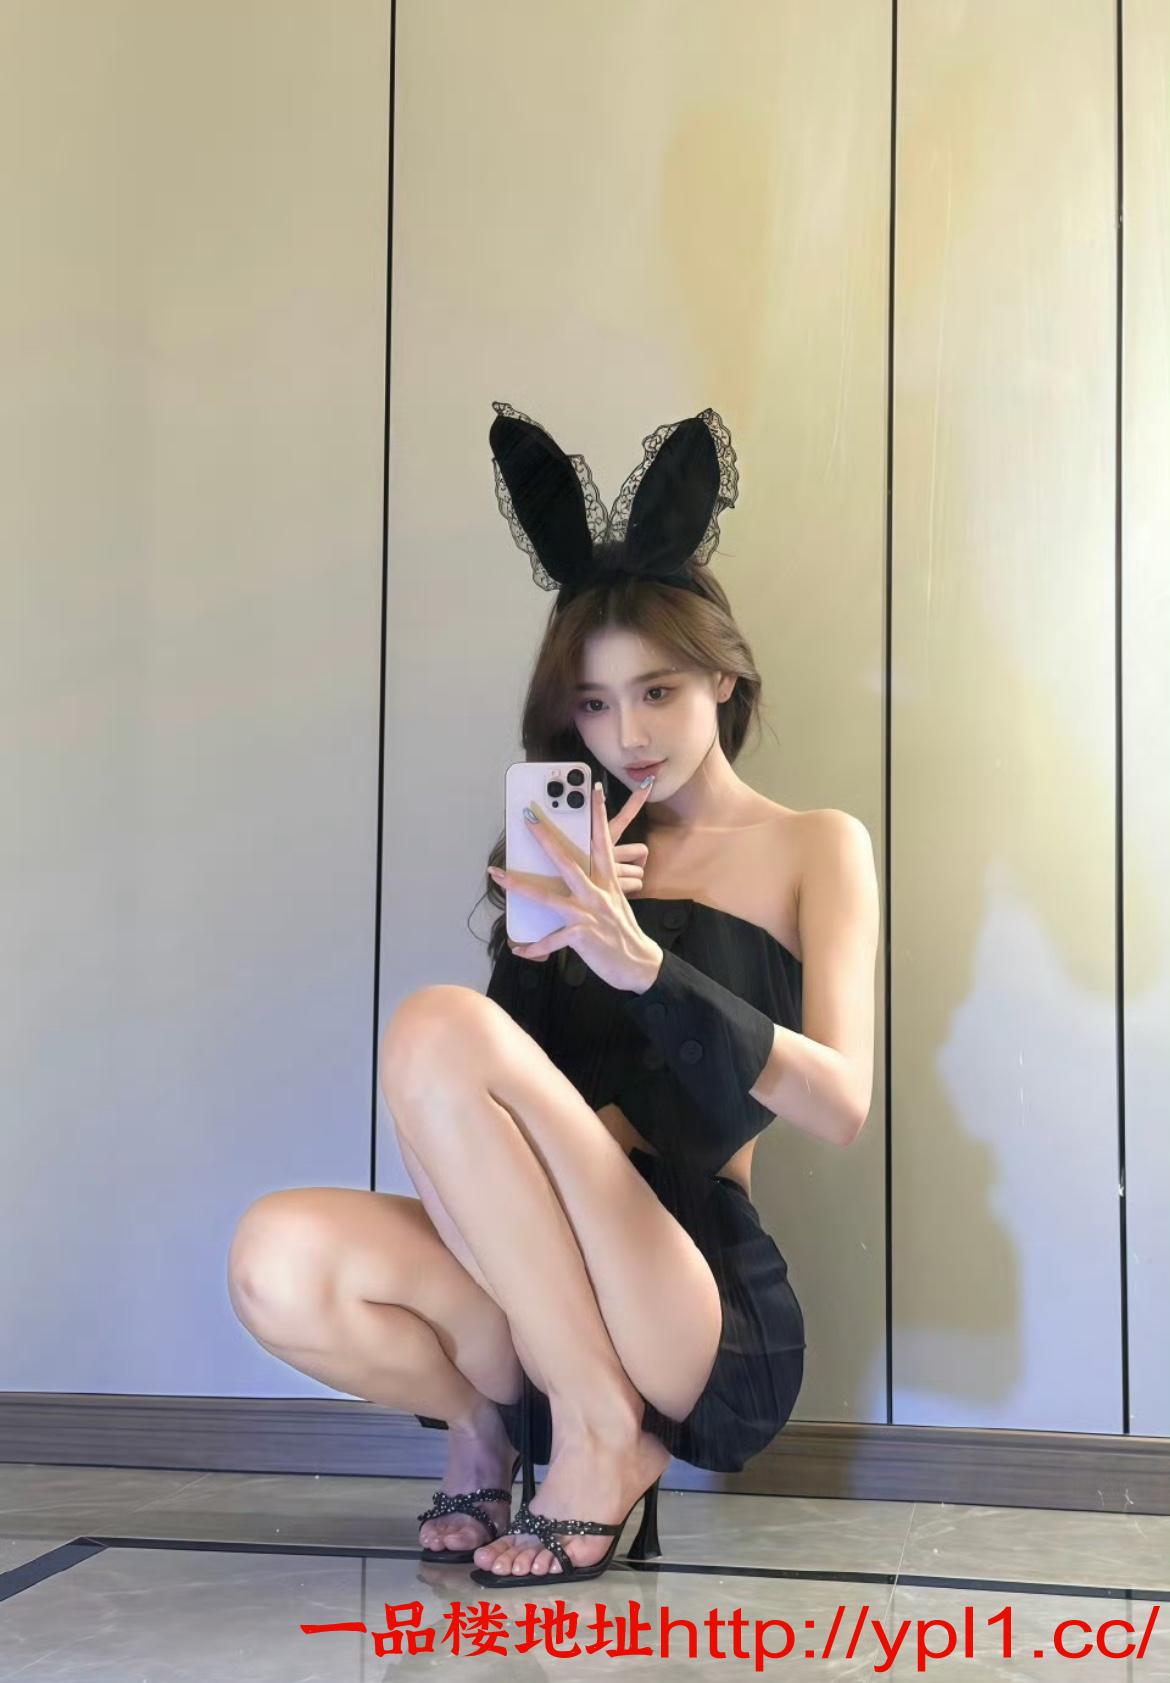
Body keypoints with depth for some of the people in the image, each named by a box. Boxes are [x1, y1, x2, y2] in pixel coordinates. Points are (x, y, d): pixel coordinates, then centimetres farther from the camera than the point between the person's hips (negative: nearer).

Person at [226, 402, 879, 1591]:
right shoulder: (587, 846, 16)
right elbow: (524, 1081, 11)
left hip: (717, 1325, -4)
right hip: (547, 1296, 4)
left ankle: (598, 1429, -14)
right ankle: (485, 1415, 3)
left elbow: (843, 1103, -10)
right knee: (280, 1260, -27)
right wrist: (547, 939, -9)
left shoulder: (815, 848, 6)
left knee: (436, 1026, -26)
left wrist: (644, 962, -24)